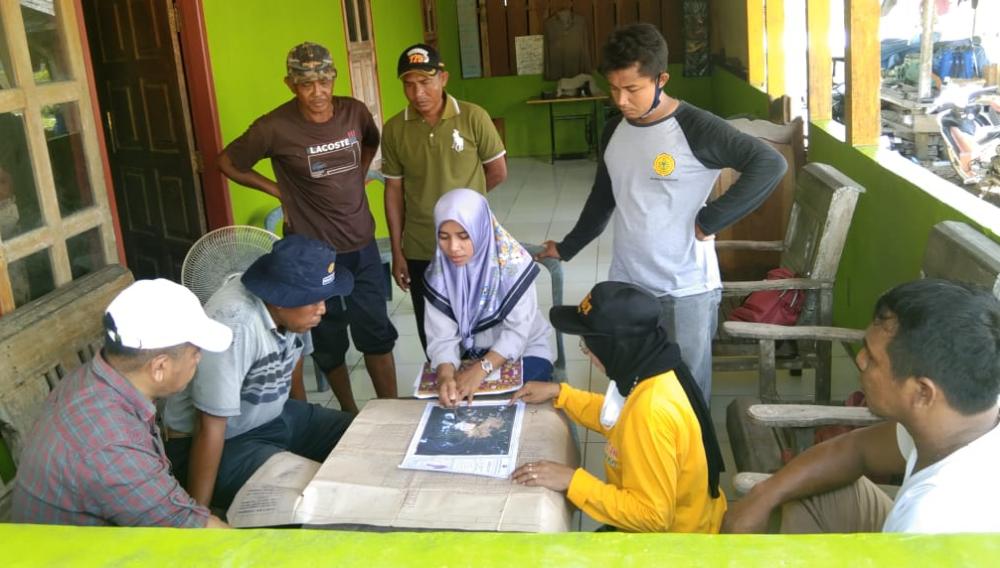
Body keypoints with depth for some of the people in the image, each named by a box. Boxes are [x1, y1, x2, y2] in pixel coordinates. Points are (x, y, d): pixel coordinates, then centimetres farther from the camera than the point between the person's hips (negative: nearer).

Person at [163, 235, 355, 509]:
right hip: (224, 442, -8)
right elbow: (211, 429, -29)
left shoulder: (290, 308, -10)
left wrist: (309, 430, 25)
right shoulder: (234, 325, -33)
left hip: (276, 417, 8)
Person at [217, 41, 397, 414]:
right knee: (330, 341, 11)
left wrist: (357, 177, 8)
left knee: (377, 333, 8)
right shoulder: (274, 128, -16)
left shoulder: (354, 112, -4)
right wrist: (279, 190, -3)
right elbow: (227, 163, -1)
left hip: (362, 245, 3)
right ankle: (349, 414, 30)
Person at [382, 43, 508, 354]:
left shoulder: (473, 118, -9)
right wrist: (397, 252, 2)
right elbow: (394, 191, 2)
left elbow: (498, 172, 1)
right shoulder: (394, 129, -3)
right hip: (420, 251, 2)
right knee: (432, 337, 12)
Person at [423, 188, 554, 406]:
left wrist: (482, 369, -35)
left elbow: (518, 331, -22)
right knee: (448, 393, -21)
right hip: (470, 356, 3)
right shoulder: (439, 273, -11)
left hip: (525, 352, -3)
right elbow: (441, 336, -16)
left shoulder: (512, 261, -21)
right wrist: (445, 374, -37)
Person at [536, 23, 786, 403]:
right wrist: (567, 248, 25)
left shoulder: (696, 128, -15)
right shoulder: (614, 131, 5)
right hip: (625, 286, 6)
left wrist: (711, 219, -21)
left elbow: (770, 164, -22)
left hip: (686, 290, -6)